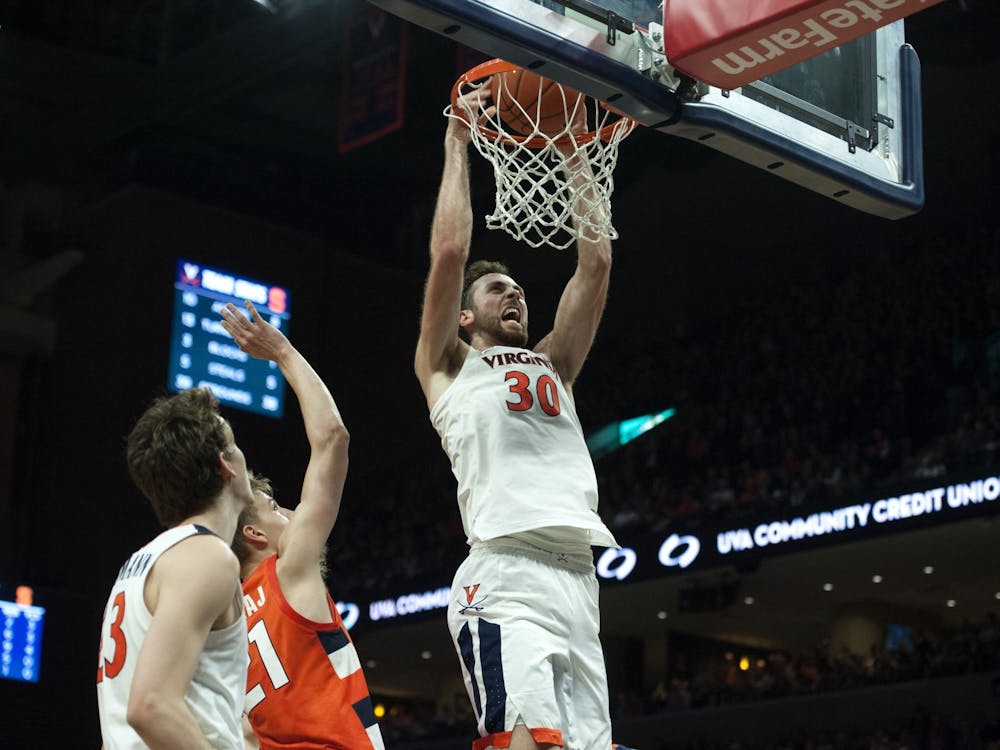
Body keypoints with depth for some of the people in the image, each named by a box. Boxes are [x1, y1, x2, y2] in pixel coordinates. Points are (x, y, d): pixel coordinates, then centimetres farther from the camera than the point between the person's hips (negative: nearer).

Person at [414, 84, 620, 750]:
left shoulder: (553, 366, 31)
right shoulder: (449, 365, 18)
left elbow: (596, 263, 25)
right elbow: (450, 250, 6)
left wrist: (572, 156, 25)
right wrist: (458, 148, 14)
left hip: (578, 580, 6)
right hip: (507, 578, -6)